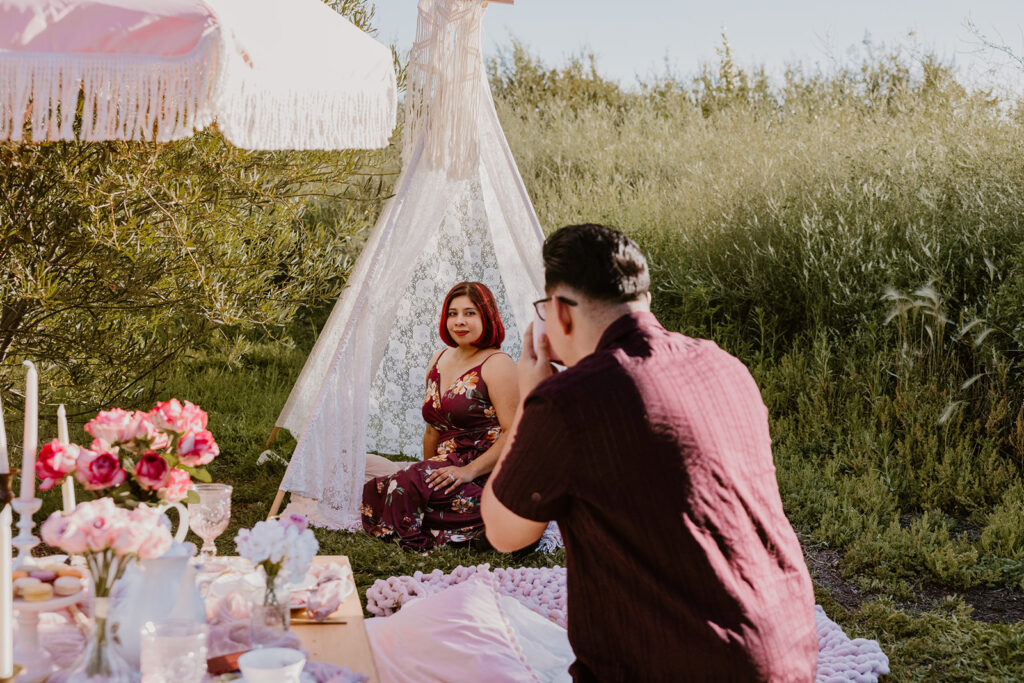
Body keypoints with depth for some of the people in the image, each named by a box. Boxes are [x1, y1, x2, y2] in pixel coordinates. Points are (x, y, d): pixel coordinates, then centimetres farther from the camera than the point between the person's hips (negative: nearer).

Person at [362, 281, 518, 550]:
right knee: (371, 492, -16)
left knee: (405, 488, -32)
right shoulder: (439, 360, 19)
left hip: (488, 475, -8)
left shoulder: (497, 364, -6)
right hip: (448, 466, 8)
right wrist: (429, 472, 12)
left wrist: (470, 470, -23)